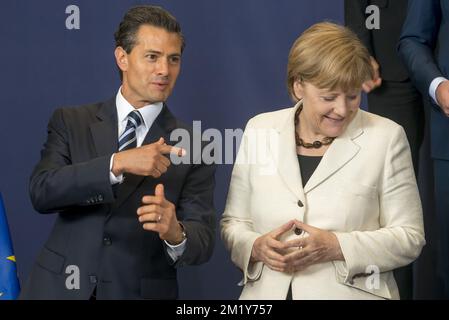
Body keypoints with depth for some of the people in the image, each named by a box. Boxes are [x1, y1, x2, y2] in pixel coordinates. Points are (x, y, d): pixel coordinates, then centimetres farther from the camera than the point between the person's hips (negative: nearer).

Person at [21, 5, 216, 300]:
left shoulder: (193, 146, -3)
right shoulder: (71, 122, 1)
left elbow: (203, 242, -9)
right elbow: (41, 191, -14)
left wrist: (175, 234, -31)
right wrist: (117, 164, -26)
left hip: (140, 292, 0)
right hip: (60, 288, 1)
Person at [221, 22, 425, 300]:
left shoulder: (386, 137, -8)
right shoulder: (260, 130, -1)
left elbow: (410, 237, -7)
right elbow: (233, 223, 4)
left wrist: (337, 247, -20)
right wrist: (256, 247, -16)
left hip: (350, 292, -1)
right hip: (267, 292, 2)